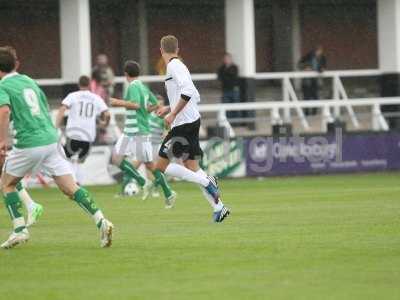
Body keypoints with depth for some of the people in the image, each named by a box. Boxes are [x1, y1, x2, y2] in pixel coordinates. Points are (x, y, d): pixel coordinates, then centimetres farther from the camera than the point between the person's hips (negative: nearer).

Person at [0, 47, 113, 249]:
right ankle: (101, 222, -13)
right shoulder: (29, 81, 19)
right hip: (51, 139, 6)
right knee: (70, 188, 2)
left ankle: (19, 230, 8)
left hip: (29, 144, -6)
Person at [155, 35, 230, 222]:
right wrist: (169, 108, 26)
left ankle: (206, 182, -14)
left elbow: (188, 91, -24)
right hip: (192, 121, 9)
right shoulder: (179, 65, 18)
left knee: (162, 165, -6)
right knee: (190, 167, 10)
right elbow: (195, 97, 24)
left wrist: (173, 114, -21)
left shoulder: (174, 66, -10)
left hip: (183, 123, -9)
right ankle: (218, 207, 4)